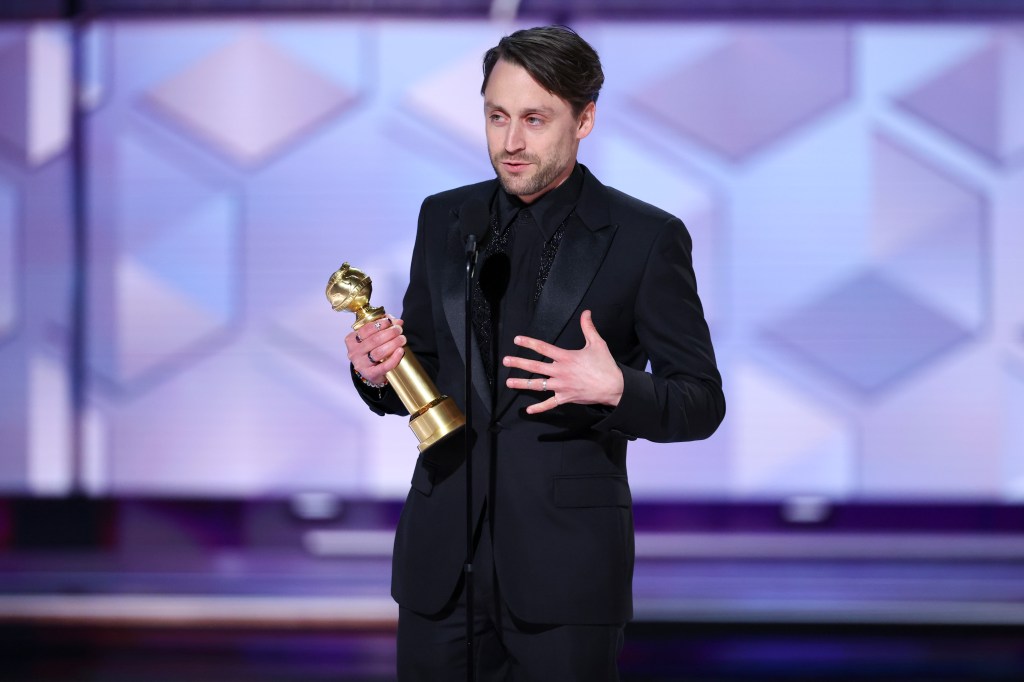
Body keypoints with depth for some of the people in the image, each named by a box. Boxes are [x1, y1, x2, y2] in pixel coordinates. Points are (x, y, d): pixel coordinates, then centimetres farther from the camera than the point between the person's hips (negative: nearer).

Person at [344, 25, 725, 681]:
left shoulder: (647, 238, -4)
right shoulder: (444, 218, 9)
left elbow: (702, 403, -2)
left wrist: (617, 389, -22)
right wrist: (379, 372, -6)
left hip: (566, 559, -4)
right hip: (442, 554, 4)